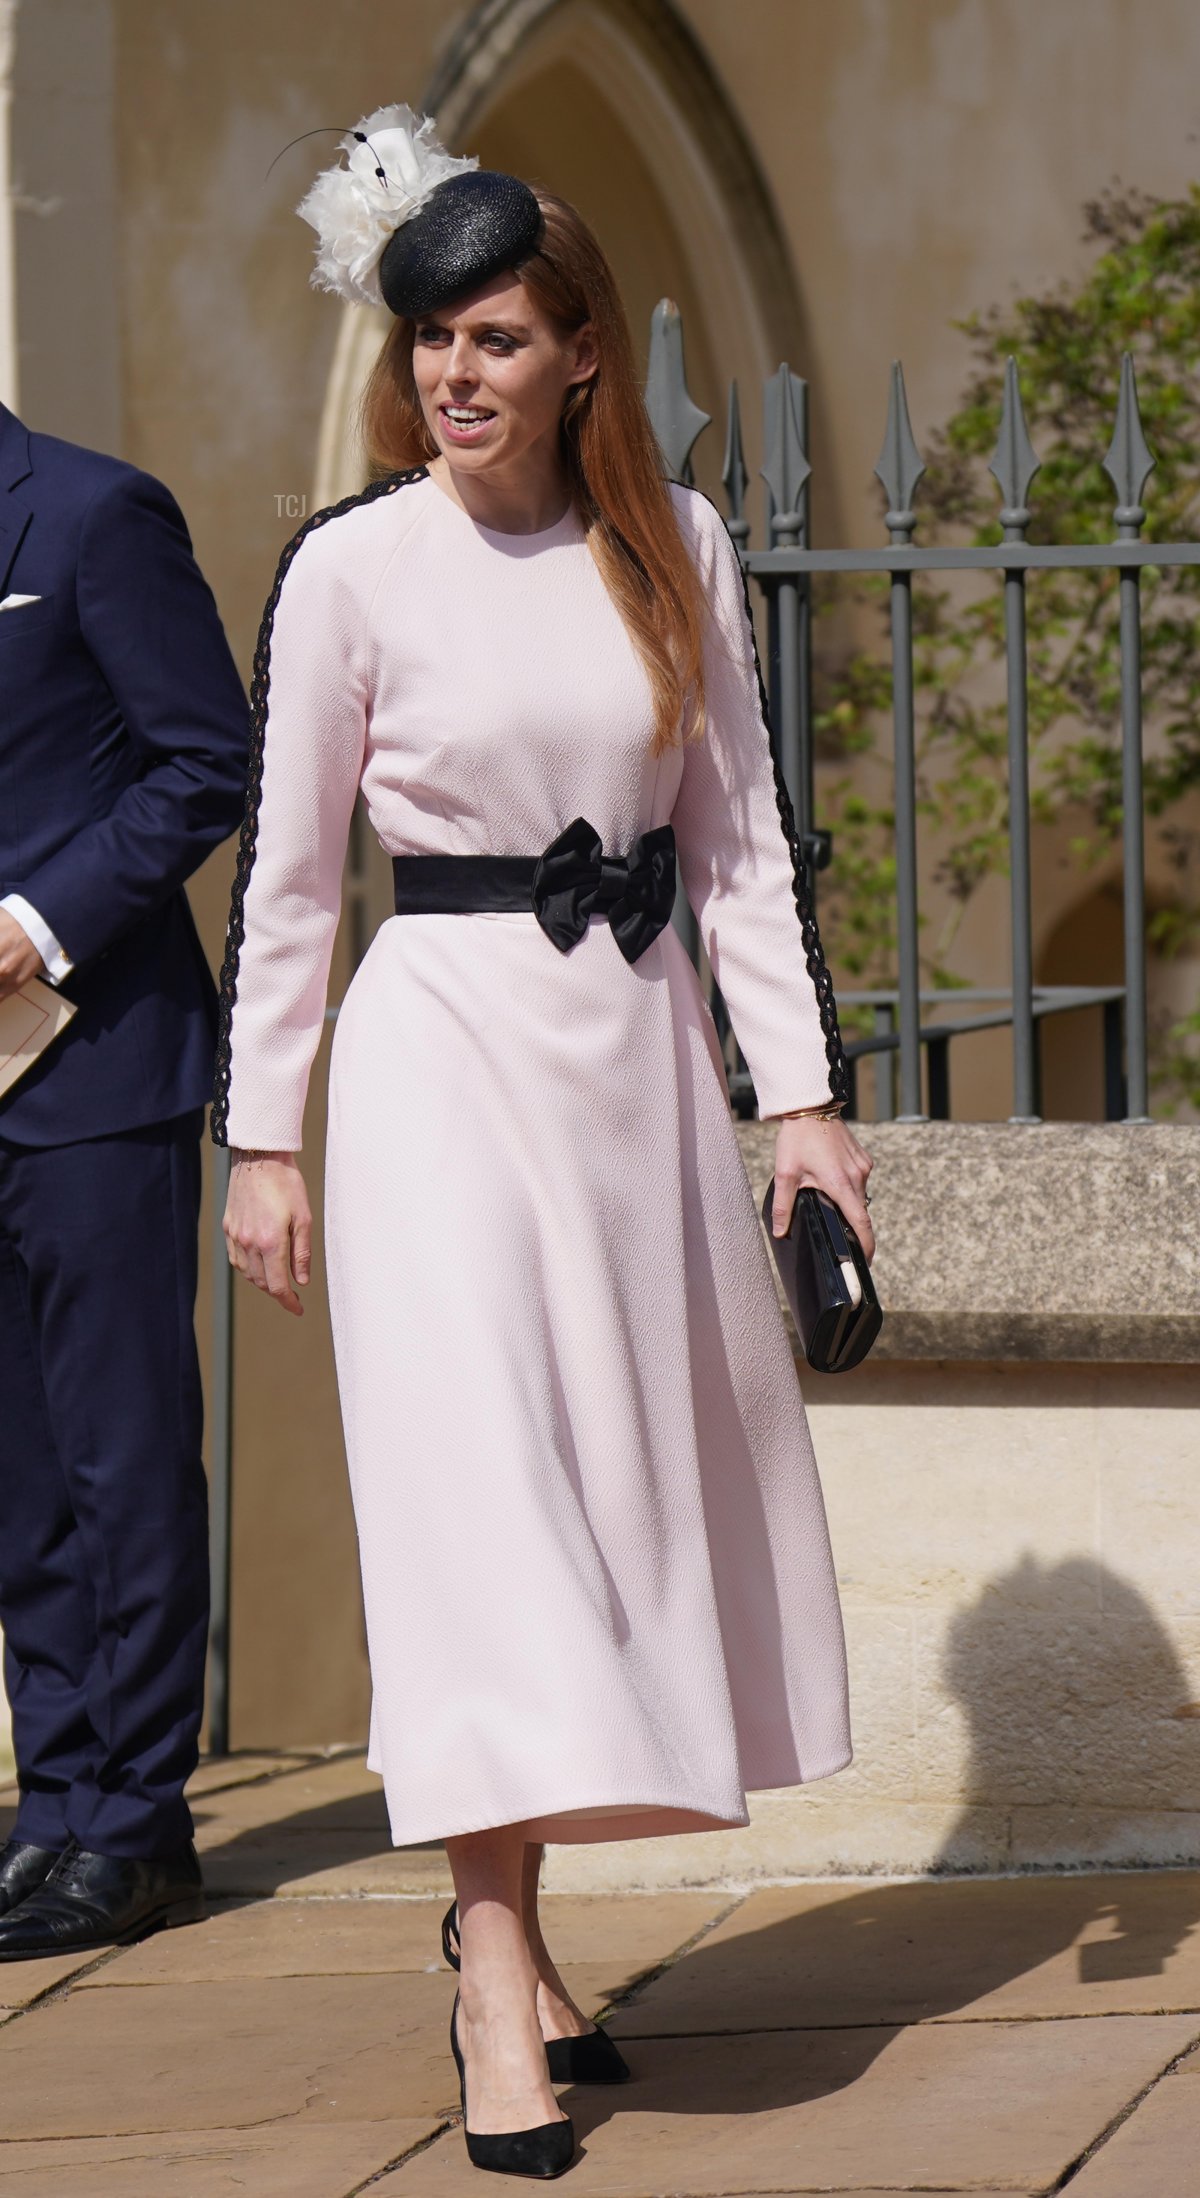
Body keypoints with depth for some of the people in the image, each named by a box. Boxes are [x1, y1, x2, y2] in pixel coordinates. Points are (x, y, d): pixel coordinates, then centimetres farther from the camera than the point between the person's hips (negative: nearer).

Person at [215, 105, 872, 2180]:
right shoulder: (352, 567, -5)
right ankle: (496, 1972, -11)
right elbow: (285, 864, 0)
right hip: (441, 1045, -4)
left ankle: (510, 1903, 17)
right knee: (475, 1475, -10)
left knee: (637, 1464, 6)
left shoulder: (676, 546, 4)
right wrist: (259, 1136, -1)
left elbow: (742, 830, 8)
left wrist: (805, 1091, 2)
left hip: (637, 1039, 4)